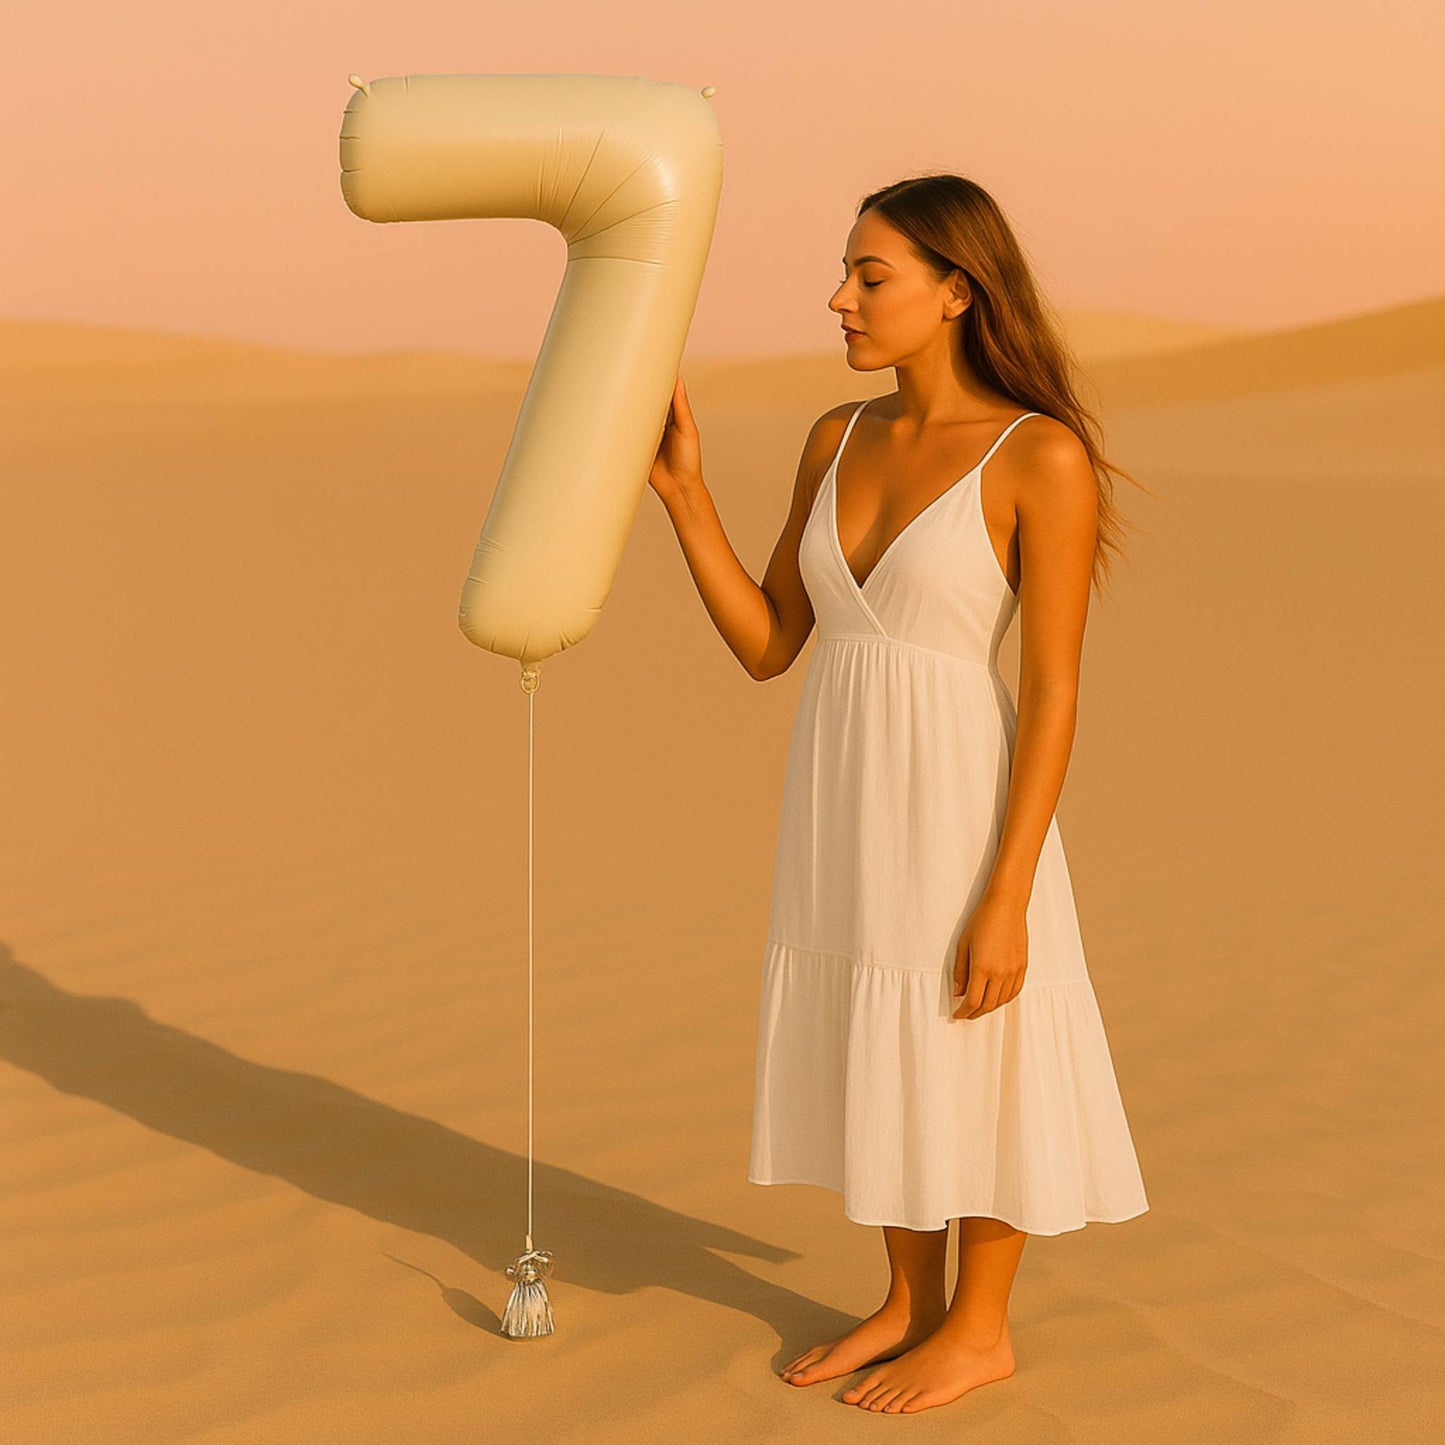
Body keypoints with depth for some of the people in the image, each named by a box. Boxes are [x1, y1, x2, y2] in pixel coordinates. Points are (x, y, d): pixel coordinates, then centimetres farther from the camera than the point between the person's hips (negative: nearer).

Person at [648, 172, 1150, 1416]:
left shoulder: (1044, 456, -15)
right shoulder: (839, 440, 5)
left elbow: (1055, 692, -15)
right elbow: (766, 648, 6)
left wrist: (1007, 901, -17)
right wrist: (682, 488, -3)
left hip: (960, 814, -7)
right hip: (844, 811, 7)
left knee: (969, 1073, 8)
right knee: (884, 1060, 17)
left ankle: (981, 1329, 27)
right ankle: (912, 1306, 35)